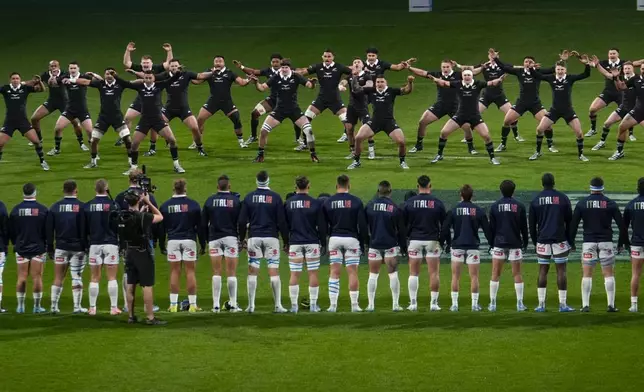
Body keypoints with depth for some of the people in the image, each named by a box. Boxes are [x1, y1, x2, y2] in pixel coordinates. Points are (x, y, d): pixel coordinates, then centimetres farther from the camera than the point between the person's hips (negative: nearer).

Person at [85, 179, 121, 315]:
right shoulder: (112, 205, -9)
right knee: (112, 277, 1)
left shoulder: (88, 206, 1)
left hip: (94, 244, 2)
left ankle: (92, 308, 6)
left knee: (95, 278, 8)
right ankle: (114, 307, -2)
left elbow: (84, 227, 5)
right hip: (111, 243, -2)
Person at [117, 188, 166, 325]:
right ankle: (150, 317, -4)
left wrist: (144, 206, 13)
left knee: (130, 285, 12)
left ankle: (131, 316, 17)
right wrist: (148, 202, 0)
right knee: (147, 286, -3)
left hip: (129, 252, 7)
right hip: (142, 253, -7)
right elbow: (160, 217, -6)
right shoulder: (142, 217, -20)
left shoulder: (122, 216, -2)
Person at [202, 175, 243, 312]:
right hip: (231, 238, -2)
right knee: (231, 273, 1)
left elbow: (203, 223, 5)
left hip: (214, 239, 2)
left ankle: (216, 305, 2)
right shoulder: (236, 201, -4)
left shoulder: (210, 201, 3)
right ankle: (233, 305, 1)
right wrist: (241, 239, 6)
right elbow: (241, 222, -4)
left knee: (216, 273, 5)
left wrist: (206, 240, 14)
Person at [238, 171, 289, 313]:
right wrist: (286, 241, 5)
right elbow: (281, 222, -2)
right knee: (274, 272, -1)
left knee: (252, 272, 4)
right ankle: (278, 305, -4)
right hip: (271, 237, -1)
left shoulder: (249, 197, 3)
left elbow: (242, 221, 3)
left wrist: (241, 239, 14)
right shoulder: (275, 197, -2)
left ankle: (251, 305, 2)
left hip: (254, 237, 1)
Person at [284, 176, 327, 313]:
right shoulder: (315, 203, -3)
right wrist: (323, 244, 7)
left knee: (294, 274, 3)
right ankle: (313, 305, 4)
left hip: (294, 243, 1)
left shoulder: (288, 203, 1)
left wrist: (286, 242, 14)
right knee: (313, 273, 4)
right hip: (312, 242, -1)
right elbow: (321, 226, -1)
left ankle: (294, 305, 0)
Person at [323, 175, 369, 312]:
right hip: (351, 238, -1)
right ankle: (354, 305, 0)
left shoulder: (328, 202, 2)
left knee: (334, 272, 4)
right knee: (353, 272, 1)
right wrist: (363, 242, 5)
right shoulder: (356, 202, -3)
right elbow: (362, 225, -3)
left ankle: (333, 305, 0)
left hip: (334, 238, 2)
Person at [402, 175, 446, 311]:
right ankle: (434, 303, 1)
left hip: (415, 240, 1)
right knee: (433, 273, 3)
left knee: (413, 273, 6)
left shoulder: (409, 203, -1)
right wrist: (443, 239, 15)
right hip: (432, 240, -1)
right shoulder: (437, 203, -2)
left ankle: (413, 303, 4)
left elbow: (402, 223, 3)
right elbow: (444, 223, 4)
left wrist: (406, 236, 15)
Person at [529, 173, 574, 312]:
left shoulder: (535, 200, 4)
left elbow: (531, 224, 7)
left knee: (543, 271, 6)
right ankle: (563, 304, -3)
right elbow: (569, 221, 2)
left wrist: (534, 242, 16)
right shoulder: (562, 198, 0)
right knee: (561, 270, 0)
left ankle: (541, 304, 3)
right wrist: (570, 240, 9)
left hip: (542, 240, 2)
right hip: (559, 240, -2)